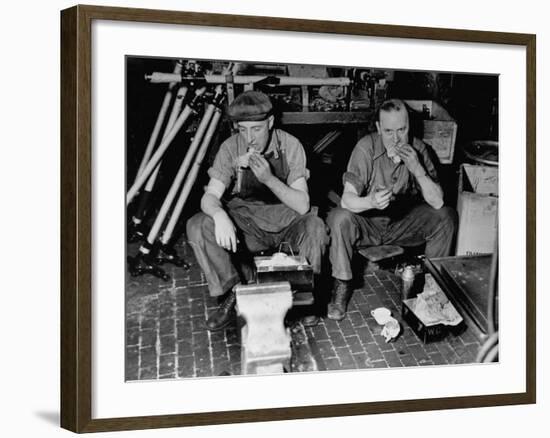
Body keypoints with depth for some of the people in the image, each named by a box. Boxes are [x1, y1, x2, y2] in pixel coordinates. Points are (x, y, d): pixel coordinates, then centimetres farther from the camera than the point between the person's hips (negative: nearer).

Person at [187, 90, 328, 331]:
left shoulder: (290, 145, -12)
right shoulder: (231, 148, -9)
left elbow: (302, 205, -18)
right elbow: (209, 196, -13)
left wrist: (269, 179, -33)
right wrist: (220, 215, -37)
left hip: (286, 221, -1)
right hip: (246, 223, 1)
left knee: (314, 228, -33)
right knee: (197, 226, -23)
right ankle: (233, 293, -8)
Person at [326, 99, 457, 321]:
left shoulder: (417, 149, -11)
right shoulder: (366, 147, -20)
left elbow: (437, 202, -15)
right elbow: (347, 199, -28)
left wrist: (417, 169, -29)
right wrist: (371, 201, -49)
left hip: (403, 223, 3)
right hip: (368, 223, -3)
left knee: (446, 216, -17)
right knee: (340, 218, -32)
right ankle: (342, 286, -13)